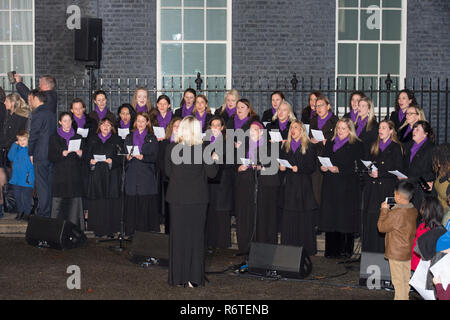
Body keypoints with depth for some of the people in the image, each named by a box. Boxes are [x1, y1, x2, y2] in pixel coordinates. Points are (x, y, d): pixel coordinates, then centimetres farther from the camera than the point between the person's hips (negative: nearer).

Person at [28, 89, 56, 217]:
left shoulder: (38, 114, -12)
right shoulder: (52, 113, 13)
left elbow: (33, 135, -11)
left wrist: (30, 153, -1)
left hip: (40, 155, -8)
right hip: (52, 154, 8)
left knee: (42, 185, -4)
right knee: (50, 185, 11)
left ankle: (44, 214, -3)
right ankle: (51, 213, 16)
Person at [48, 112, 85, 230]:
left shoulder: (78, 137, 13)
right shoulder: (54, 138, 8)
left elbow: (84, 158, 14)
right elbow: (51, 157, 2)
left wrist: (80, 154, -8)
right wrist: (62, 154, -15)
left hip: (75, 175, 2)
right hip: (60, 175, -2)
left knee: (75, 202, -4)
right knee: (58, 202, -7)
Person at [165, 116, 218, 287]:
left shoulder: (171, 148, -4)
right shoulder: (202, 149, -12)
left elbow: (168, 172, 5)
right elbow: (212, 173, -7)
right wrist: (213, 159, 10)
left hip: (176, 197, 2)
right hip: (197, 197, -2)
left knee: (177, 235, 10)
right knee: (195, 235, 6)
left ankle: (177, 277, 14)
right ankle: (193, 277, 6)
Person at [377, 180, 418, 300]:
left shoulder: (396, 213, -26)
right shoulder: (413, 211, -1)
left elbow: (382, 227, -14)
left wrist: (384, 210, -6)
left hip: (396, 253, -8)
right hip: (408, 251, 8)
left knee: (398, 281, 4)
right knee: (405, 279, 19)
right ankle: (405, 297, 29)